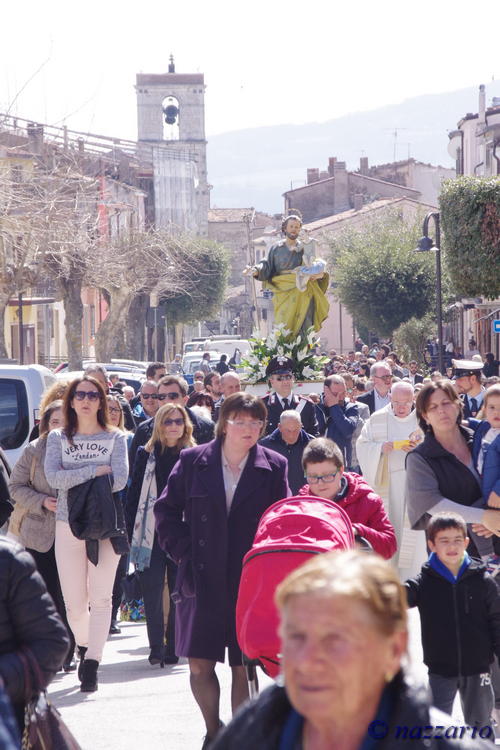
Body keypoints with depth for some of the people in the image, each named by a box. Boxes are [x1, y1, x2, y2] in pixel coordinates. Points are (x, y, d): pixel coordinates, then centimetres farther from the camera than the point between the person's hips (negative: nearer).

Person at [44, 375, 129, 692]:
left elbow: (120, 479, -10)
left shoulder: (115, 438, 6)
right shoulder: (58, 438, 9)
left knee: (101, 597, -9)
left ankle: (92, 663, -11)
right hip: (68, 526, 1)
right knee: (74, 602, 3)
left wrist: (74, 481, -10)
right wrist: (95, 470, -14)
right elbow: (54, 478, -8)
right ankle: (84, 646, 30)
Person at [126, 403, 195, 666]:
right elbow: (134, 495, 5)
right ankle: (156, 647, 2)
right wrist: (132, 532, -1)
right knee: (152, 590, -4)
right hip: (152, 534, 0)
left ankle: (173, 647, 10)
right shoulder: (146, 455, 5)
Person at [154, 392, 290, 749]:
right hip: (202, 581, 1)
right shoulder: (193, 461, 3)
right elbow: (166, 509, 8)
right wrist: (183, 553, -1)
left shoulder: (273, 467, 2)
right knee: (199, 664, 2)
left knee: (243, 667, 1)